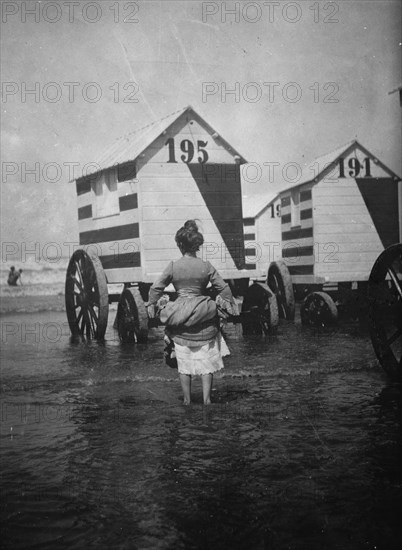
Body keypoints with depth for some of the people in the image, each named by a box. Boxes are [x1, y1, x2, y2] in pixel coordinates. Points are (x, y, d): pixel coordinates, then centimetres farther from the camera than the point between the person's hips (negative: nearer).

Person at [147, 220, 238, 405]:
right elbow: (223, 288, 1)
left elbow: (156, 287, -1)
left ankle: (187, 399, 18)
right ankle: (206, 398, 8)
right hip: (204, 319, 0)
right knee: (206, 358, 10)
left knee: (184, 360, 11)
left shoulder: (173, 266, -6)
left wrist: (151, 304, 15)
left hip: (181, 318, 0)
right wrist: (229, 305, 16)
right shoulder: (206, 266, -5)